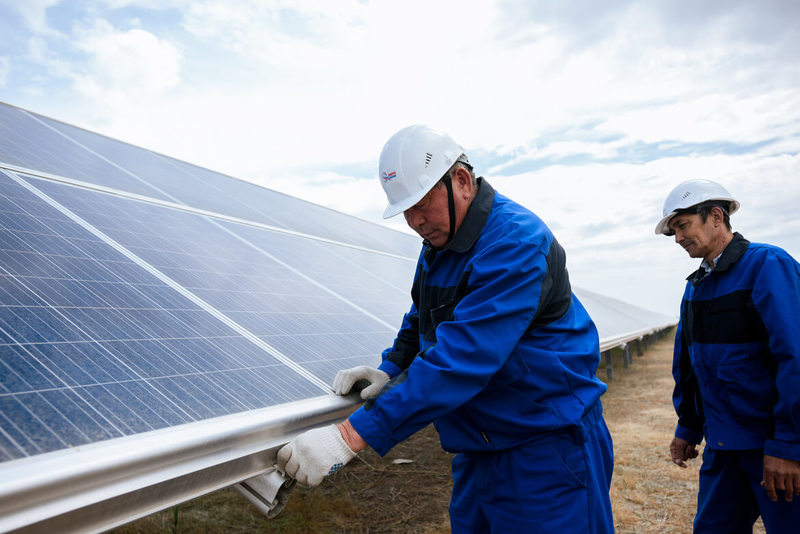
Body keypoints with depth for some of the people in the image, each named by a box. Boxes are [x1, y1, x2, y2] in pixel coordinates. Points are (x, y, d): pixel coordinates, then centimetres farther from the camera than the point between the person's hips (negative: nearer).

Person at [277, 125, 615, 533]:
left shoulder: (515, 242, -25)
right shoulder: (438, 243, 5)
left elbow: (461, 358, -34)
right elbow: (421, 320, 21)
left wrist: (350, 436, -36)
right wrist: (389, 370, 1)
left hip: (547, 449, -8)